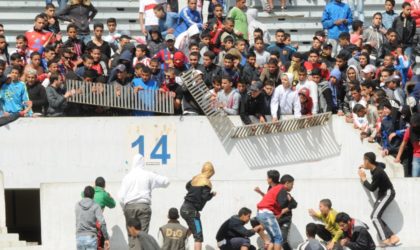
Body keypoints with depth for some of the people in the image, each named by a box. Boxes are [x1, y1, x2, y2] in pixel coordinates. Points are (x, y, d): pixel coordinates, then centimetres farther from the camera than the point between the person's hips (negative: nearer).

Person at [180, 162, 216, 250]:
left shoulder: (195, 179, 11)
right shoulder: (206, 182, -12)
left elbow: (187, 186, 28)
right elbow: (205, 197, -21)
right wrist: (212, 194, -4)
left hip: (184, 207, 9)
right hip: (192, 210, -9)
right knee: (198, 237, -9)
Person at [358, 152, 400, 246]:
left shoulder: (377, 173, -29)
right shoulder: (375, 166, -2)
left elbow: (372, 188, -18)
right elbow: (383, 165, 24)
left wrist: (363, 179, -5)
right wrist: (365, 167, 20)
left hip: (388, 193, -10)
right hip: (383, 193, 10)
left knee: (375, 216, -19)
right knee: (375, 216, 3)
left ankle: (385, 239, -25)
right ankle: (392, 236, -1)